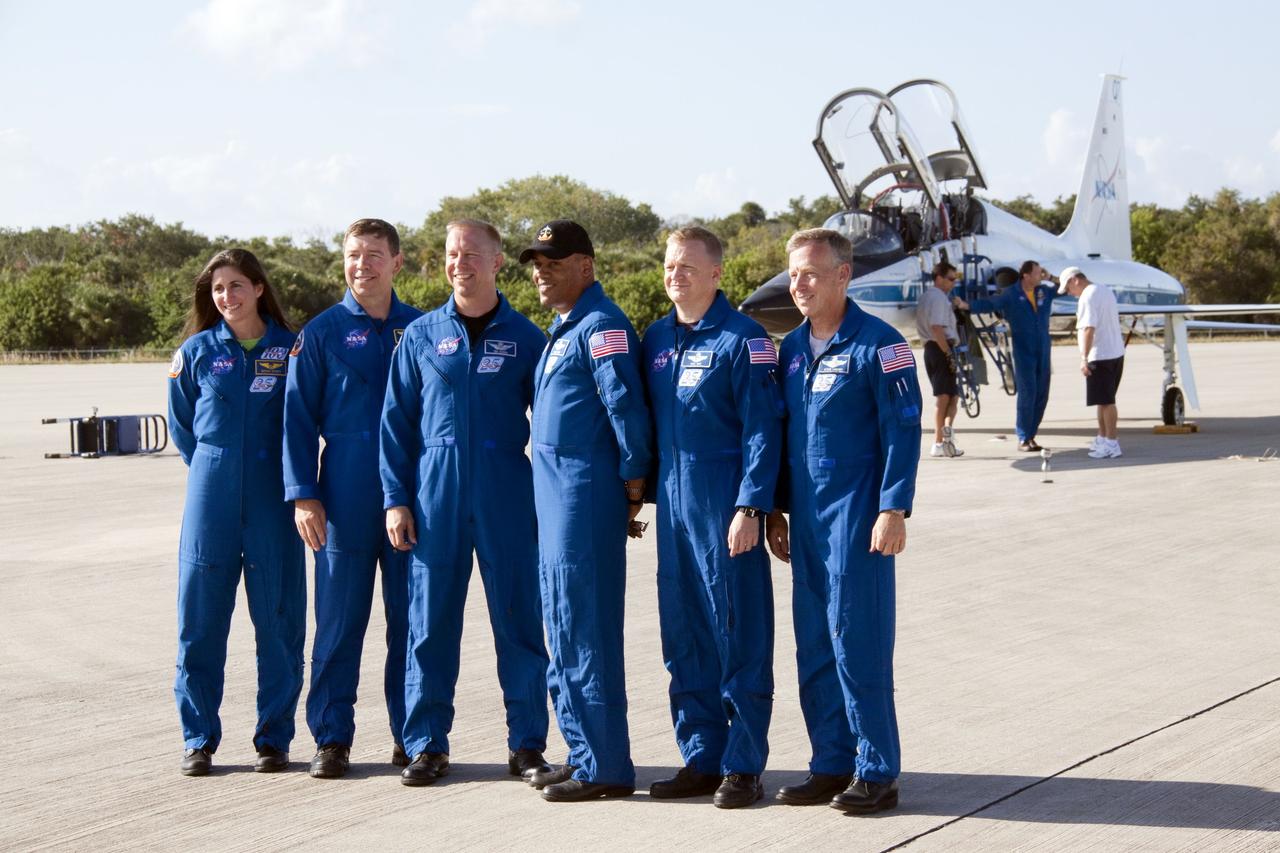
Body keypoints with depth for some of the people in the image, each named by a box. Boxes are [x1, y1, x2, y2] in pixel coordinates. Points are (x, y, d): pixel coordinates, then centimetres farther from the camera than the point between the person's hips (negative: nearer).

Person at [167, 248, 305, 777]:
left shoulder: (291, 350, 2)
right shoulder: (196, 352, 5)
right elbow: (181, 426, 16)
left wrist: (295, 484, 7)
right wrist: (214, 470, 11)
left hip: (272, 500, -1)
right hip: (211, 498, 1)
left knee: (279, 619, 1)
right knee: (201, 619, 2)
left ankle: (274, 737, 11)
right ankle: (199, 739, 11)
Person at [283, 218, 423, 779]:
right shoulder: (321, 333, 3)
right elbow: (298, 418, 2)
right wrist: (303, 495, -7)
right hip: (345, 496, -1)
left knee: (411, 619, 5)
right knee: (339, 620, 2)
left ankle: (411, 733, 15)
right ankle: (331, 737, 10)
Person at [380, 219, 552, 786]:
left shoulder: (525, 338, 5)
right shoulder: (421, 335, 7)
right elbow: (396, 421, 8)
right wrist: (396, 499, 1)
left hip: (507, 497, -1)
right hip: (436, 494, 1)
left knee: (519, 622, 1)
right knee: (430, 623, 3)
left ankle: (527, 744, 12)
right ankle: (426, 745, 13)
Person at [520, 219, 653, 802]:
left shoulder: (601, 326, -12)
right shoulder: (562, 328, 19)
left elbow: (627, 410, -17)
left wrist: (632, 492, -14)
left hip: (587, 495, -10)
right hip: (555, 497, 10)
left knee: (585, 632, -7)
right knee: (564, 630, 14)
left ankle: (607, 768, -1)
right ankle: (583, 755, 22)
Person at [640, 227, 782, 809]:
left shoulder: (742, 340, -7)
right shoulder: (655, 339, 12)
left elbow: (762, 430, -11)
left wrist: (749, 508, -17)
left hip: (725, 504, -6)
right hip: (672, 501, 7)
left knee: (739, 635, -1)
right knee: (684, 636, 10)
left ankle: (743, 767, 6)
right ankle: (701, 757, 19)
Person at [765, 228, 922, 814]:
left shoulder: (877, 344, -8)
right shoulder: (792, 348, 12)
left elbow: (902, 431, -11)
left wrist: (893, 510, -16)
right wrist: (776, 510, 16)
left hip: (857, 515, -7)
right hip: (806, 517, 7)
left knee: (857, 641, -5)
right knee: (814, 648, 9)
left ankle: (877, 773, 3)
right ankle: (832, 765, 17)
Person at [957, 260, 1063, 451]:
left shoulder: (1044, 291, 7)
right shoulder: (1011, 295, -7)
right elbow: (989, 304, -18)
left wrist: (1050, 278, 2)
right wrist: (966, 305, -34)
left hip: (1043, 352, 5)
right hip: (1023, 352, -5)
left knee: (1041, 394, 7)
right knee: (1027, 394, -8)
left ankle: (1030, 435, 17)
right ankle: (1023, 439, -2)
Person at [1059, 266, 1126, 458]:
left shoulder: (1087, 297, -16)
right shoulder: (1105, 290, 14)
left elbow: (1089, 329, -23)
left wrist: (1084, 358, -23)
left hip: (1100, 356, -10)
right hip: (1117, 353, 10)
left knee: (1105, 401, -5)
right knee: (1105, 400, 17)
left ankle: (1111, 444, -3)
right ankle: (1102, 438, 25)